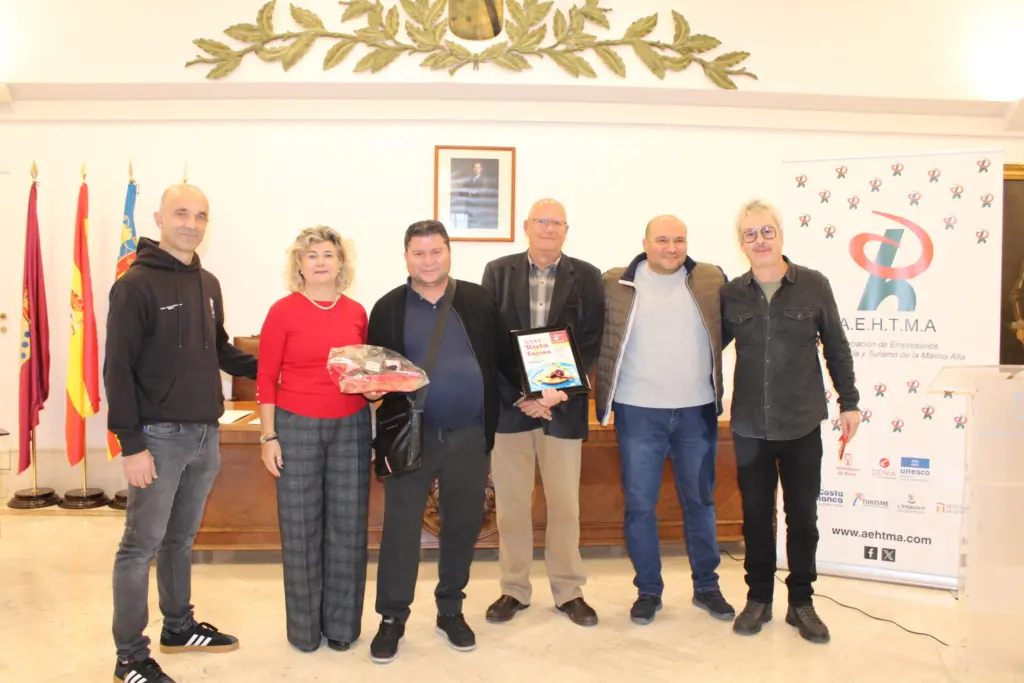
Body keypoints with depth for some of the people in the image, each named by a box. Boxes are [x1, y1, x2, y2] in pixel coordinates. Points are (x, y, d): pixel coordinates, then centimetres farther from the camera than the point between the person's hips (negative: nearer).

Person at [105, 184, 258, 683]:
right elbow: (118, 370, -13)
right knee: (142, 545, 2)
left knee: (182, 539, 19)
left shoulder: (208, 284, 11)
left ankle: (179, 627, 34)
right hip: (159, 436, -7)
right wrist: (131, 444, -17)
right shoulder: (136, 284, -11)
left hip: (205, 434, 7)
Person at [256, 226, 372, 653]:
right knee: (301, 527, 6)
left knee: (347, 524, 8)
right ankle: (304, 626, 23)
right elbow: (266, 379, -2)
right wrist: (269, 436, -6)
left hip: (350, 426, 3)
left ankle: (341, 622, 25)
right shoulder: (283, 311, -4)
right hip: (297, 426, -3)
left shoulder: (357, 313, 5)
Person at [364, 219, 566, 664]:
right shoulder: (388, 308, 2)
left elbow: (505, 355, 6)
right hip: (411, 435, -1)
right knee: (400, 526, 4)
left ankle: (451, 612, 30)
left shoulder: (479, 301, 4)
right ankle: (392, 618, 22)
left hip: (469, 435, 1)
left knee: (463, 525, 11)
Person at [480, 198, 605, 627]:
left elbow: (592, 343, -1)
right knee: (510, 502, 7)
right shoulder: (498, 272, 5)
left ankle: (569, 591, 21)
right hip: (509, 402, 1)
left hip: (563, 403, 0)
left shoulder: (586, 277, 4)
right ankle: (514, 589, 22)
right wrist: (520, 392, -10)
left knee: (565, 503, 7)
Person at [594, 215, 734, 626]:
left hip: (697, 411, 2)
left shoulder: (711, 281, 3)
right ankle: (648, 590, 21)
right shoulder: (616, 284, -1)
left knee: (700, 501, 13)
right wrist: (602, 397, -6)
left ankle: (707, 587, 29)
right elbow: (595, 338, 2)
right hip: (637, 411, -1)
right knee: (639, 504, 6)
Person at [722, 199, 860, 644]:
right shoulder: (731, 293, 0)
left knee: (803, 515, 9)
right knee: (755, 514, 11)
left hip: (802, 423, -1)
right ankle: (758, 598, 27)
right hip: (749, 424, 1)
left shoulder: (813, 285, -4)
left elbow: (836, 347, 3)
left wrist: (848, 401, 5)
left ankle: (801, 602, 25)